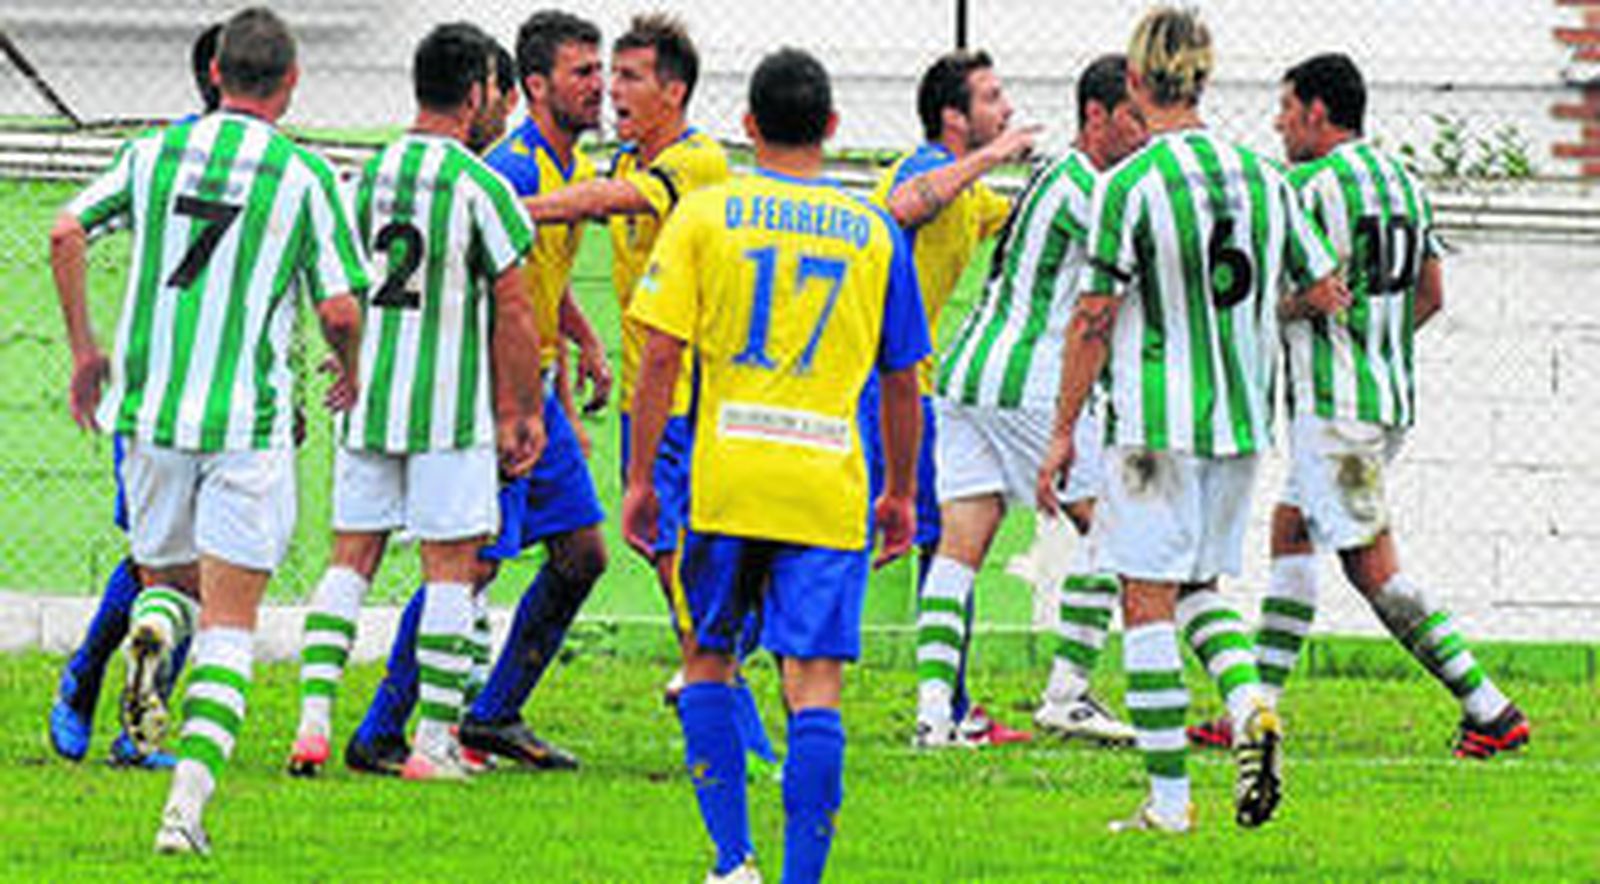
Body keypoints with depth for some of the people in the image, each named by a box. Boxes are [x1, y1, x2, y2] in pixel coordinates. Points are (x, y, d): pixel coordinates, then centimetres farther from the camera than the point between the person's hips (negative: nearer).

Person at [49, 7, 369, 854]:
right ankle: (187, 803, -12)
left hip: (149, 408, 3)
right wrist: (349, 368, 16)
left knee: (162, 574, 22)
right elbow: (340, 309, -6)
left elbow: (67, 234, -2)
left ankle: (151, 637, -15)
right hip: (249, 419, -3)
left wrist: (83, 348, 10)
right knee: (228, 624, 2)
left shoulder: (153, 153, 5)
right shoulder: (306, 177, -3)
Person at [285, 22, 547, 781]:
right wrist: (527, 411, 1)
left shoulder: (368, 175, 6)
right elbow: (512, 310, -8)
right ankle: (434, 740, 1)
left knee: (351, 559, 9)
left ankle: (314, 718, -3)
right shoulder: (479, 186, -10)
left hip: (367, 401, 5)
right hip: (453, 406, -5)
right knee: (451, 568, 2)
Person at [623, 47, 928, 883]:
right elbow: (901, 379, 12)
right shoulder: (873, 231, 7)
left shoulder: (703, 214, 2)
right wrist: (901, 493, 22)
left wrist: (641, 478, 1)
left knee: (709, 658, 15)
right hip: (829, 484, 0)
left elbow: (662, 353, -4)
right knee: (815, 682, -2)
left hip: (725, 471, 0)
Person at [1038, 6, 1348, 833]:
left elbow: (1093, 320, -11)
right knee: (1197, 585, 20)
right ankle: (1249, 701, -8)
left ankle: (1168, 798, 0)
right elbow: (1327, 293, 10)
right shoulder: (1260, 176, 4)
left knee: (1147, 601, 1)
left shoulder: (1128, 186, -12)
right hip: (1241, 421, 6)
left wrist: (1062, 434, -3)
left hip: (1156, 422, -6)